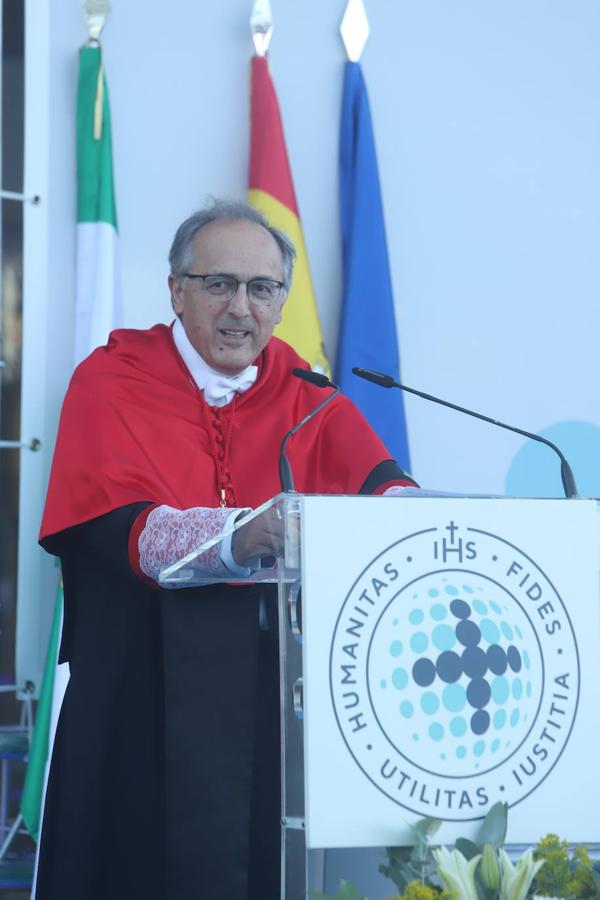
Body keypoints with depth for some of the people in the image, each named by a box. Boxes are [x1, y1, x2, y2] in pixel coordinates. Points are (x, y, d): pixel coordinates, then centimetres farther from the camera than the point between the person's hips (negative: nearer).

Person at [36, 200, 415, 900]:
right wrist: (237, 539, -35)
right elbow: (118, 526, -17)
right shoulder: (111, 382, 0)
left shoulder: (302, 392, 11)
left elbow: (385, 488, -5)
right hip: (143, 681, -2)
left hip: (280, 670, 3)